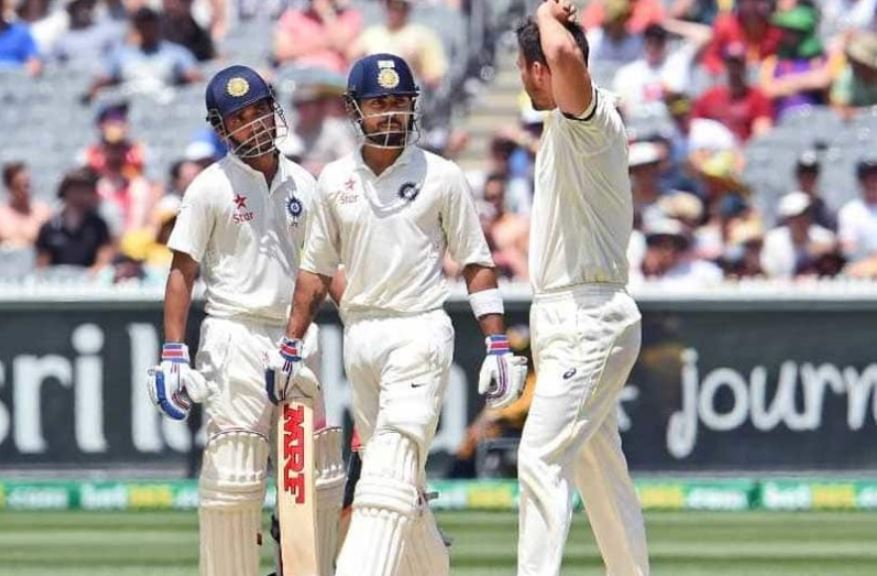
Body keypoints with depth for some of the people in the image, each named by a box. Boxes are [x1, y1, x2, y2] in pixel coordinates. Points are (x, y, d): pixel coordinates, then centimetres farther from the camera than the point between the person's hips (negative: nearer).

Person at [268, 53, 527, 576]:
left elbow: (476, 265, 2)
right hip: (359, 334, 5)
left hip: (418, 332, -5)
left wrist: (499, 346, -5)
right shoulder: (335, 180, 10)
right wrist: (291, 346, 13)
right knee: (402, 479, 11)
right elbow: (316, 271, 17)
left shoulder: (442, 177, 0)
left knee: (389, 475, -17)